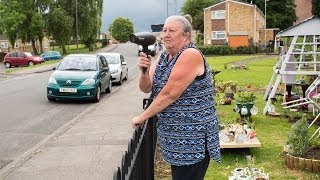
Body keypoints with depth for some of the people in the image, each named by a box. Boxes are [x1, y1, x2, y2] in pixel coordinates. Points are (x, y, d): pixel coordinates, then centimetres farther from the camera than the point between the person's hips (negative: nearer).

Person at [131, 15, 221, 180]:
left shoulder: (191, 55, -18)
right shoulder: (163, 57, 9)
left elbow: (170, 94, -22)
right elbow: (146, 88, 7)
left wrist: (142, 117, -13)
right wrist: (144, 71, -14)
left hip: (193, 138, -8)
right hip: (174, 135, 8)